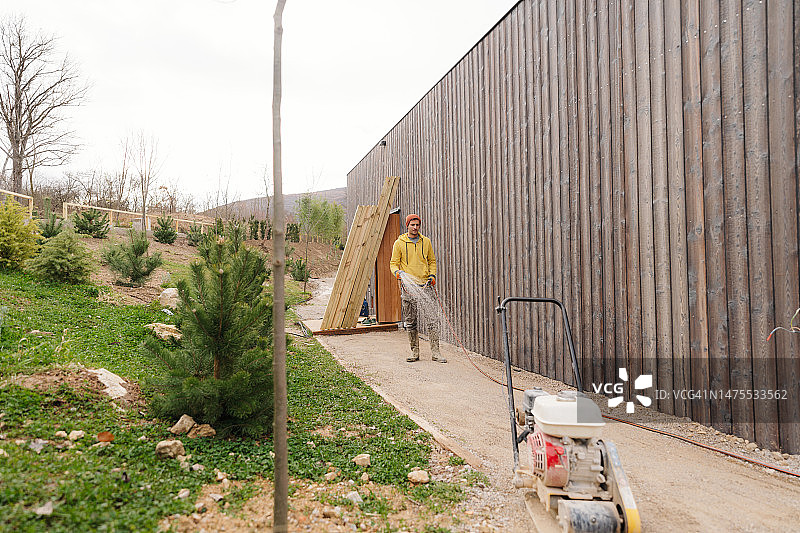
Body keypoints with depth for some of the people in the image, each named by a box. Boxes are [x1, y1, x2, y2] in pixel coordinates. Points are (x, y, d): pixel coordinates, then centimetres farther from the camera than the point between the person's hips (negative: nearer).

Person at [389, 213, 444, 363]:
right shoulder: (399, 243, 4)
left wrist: (432, 275, 3)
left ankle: (435, 352, 0)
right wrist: (398, 272, -15)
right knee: (411, 321, 4)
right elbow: (393, 263, 6)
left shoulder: (426, 241, 11)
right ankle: (414, 352, 15)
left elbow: (432, 260, 19)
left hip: (425, 285, 1)